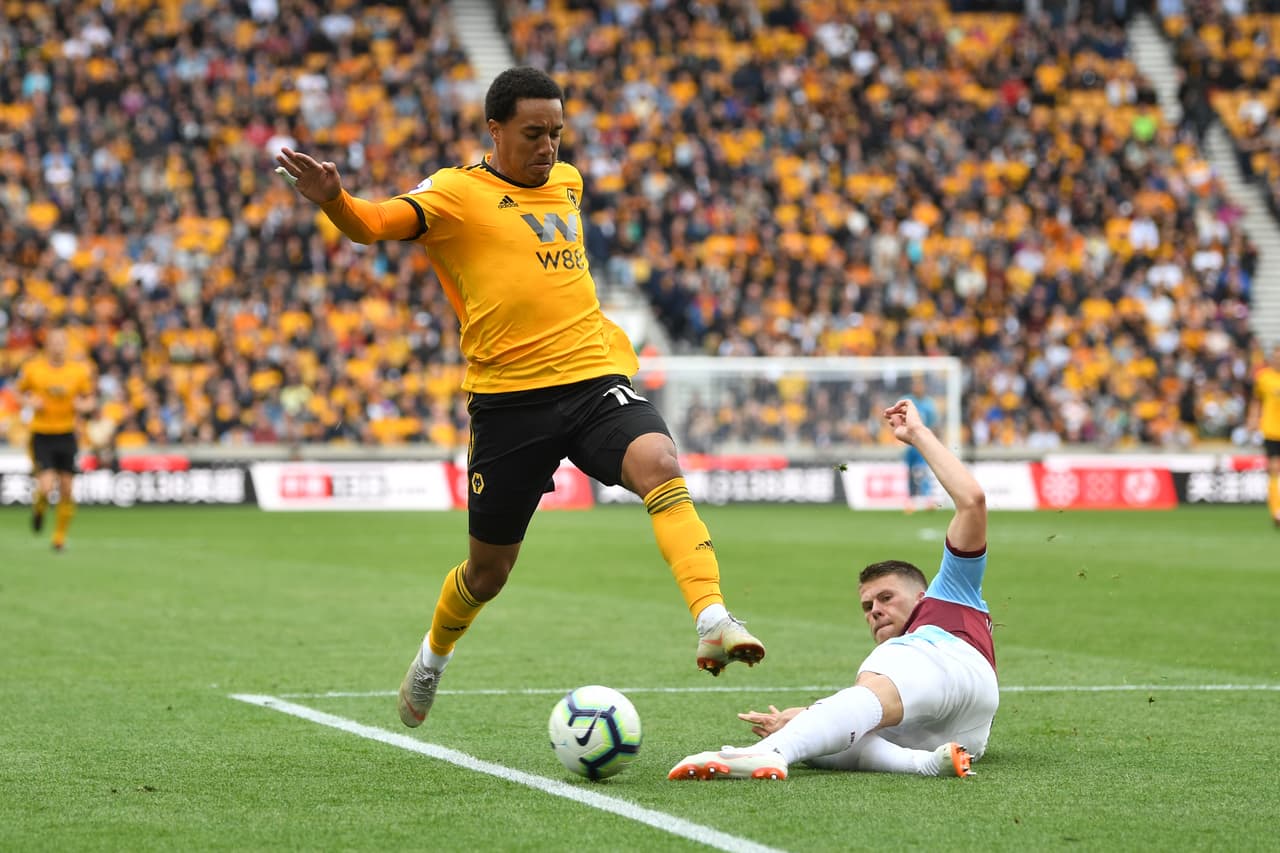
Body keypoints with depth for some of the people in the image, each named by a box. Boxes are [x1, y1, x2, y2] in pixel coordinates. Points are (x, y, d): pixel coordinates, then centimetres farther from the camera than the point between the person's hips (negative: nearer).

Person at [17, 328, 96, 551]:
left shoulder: (79, 371, 0)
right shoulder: (32, 369, -4)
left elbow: (89, 400, 11)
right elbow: (21, 392, 11)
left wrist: (83, 406, -11)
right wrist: (29, 402, -9)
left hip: (66, 435, 2)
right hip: (41, 435, -2)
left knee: (66, 489, 2)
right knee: (46, 486, -14)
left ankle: (60, 536, 18)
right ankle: (39, 508, 22)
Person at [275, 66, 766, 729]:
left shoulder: (567, 183, 15)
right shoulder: (456, 193, -4)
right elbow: (376, 222, -21)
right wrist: (332, 199, -41)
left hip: (593, 377, 3)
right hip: (508, 398, -3)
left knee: (660, 466, -29)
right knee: (488, 572, 9)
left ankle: (713, 623, -36)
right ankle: (432, 659, 40)